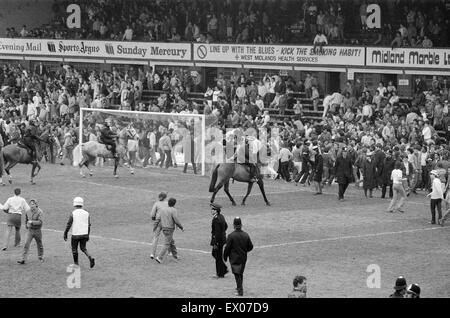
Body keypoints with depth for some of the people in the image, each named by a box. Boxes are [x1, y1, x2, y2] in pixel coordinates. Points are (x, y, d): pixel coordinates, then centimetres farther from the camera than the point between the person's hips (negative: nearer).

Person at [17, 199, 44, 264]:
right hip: (30, 230, 3)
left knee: (39, 245, 13)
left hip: (37, 231, -3)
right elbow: (26, 219, 23)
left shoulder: (39, 212, -13)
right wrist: (26, 225, 13)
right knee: (26, 245, -8)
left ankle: (41, 257, 34)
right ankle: (23, 259, -11)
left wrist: (32, 222, -28)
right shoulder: (28, 212, 3)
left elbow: (40, 222, -23)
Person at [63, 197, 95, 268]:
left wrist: (65, 234, 1)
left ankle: (76, 264, 19)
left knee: (74, 249, 14)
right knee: (83, 248, 18)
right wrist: (87, 235, 15)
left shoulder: (73, 213, -11)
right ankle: (90, 258, -6)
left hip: (75, 235, -4)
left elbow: (68, 225, -9)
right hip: (84, 234, 4)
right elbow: (89, 226, 5)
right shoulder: (86, 213, 1)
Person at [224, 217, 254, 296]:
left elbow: (227, 248, -13)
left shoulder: (231, 236, -17)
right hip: (243, 258, 5)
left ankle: (240, 291, -4)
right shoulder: (245, 235, -4)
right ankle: (239, 288, 36)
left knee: (237, 274, 0)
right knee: (240, 273, 21)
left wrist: (225, 257, 1)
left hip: (234, 258, -5)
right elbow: (250, 247, 3)